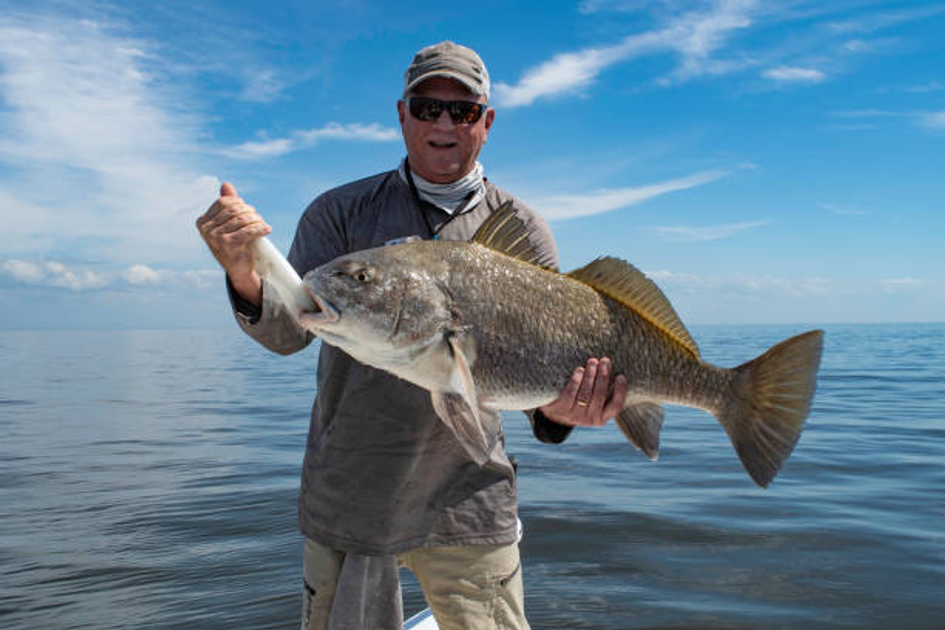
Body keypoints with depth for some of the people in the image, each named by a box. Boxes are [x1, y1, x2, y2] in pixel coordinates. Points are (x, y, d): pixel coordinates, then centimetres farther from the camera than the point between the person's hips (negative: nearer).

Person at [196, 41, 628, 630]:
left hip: (470, 504, 1)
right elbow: (289, 331, -8)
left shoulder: (523, 231, 2)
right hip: (347, 499, 0)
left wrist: (557, 411, -24)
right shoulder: (342, 212, 1)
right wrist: (246, 277, -30)